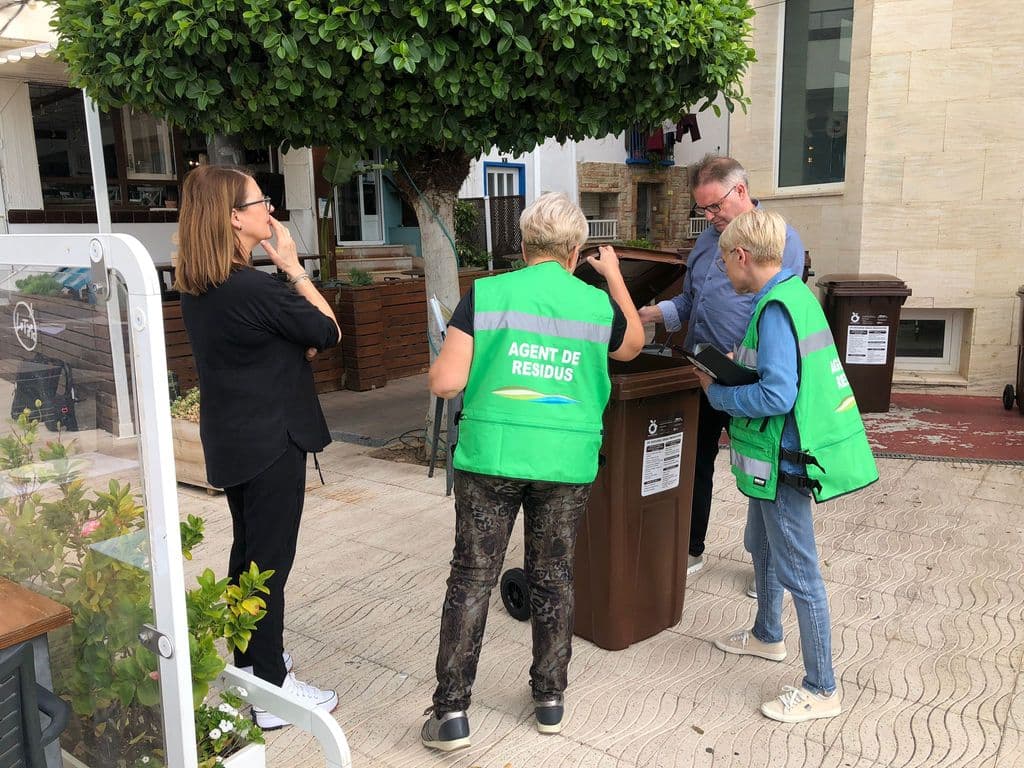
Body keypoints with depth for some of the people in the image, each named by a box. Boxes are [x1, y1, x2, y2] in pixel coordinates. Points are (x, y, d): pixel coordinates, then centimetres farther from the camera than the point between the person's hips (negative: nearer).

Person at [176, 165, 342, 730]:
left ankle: (248, 659, 37)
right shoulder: (256, 288, -24)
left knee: (247, 549, 21)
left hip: (230, 439, 9)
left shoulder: (196, 288, 4)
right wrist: (293, 265, -8)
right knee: (270, 562, -1)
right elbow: (328, 332, -12)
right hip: (272, 440, -9)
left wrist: (300, 346, 0)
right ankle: (272, 693, 10)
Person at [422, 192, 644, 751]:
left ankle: (451, 712, 13)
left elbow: (445, 382, -9)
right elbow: (634, 344, 25)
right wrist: (615, 275, 33)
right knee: (553, 578, 16)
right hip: (566, 463, 2)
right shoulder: (598, 304, 2)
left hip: (490, 458, -1)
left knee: (471, 579, 8)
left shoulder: (485, 295, -4)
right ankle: (550, 699, 30)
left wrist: (444, 357, 15)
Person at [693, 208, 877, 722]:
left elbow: (777, 396, -28)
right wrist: (739, 366, 6)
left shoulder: (775, 310, -23)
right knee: (762, 546, 27)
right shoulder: (794, 292, 7)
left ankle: (821, 690, 15)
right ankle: (767, 636, 47)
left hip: (783, 460, -10)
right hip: (778, 455, 10)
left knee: (798, 573, 1)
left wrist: (717, 392, -15)